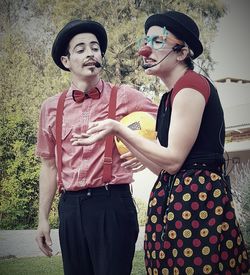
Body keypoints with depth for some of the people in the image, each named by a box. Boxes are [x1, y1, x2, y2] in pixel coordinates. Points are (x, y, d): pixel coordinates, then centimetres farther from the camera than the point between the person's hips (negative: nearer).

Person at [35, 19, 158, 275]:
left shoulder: (124, 96, 0)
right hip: (70, 208, 3)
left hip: (112, 204, -3)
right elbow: (49, 165, 13)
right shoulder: (51, 107, 9)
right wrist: (43, 218, 12)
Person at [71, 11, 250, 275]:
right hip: (175, 196, 9)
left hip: (197, 197, -9)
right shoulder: (172, 94, 16)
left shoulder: (192, 84, -12)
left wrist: (118, 129, -11)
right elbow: (162, 166, 13)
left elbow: (173, 160, -15)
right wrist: (118, 134, 12)